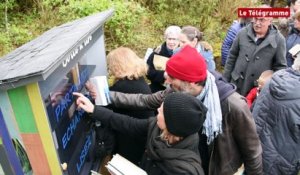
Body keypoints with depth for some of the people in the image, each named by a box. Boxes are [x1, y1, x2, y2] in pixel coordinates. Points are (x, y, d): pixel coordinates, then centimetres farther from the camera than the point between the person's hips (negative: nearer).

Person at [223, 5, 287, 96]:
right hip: (237, 85, 2)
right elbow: (232, 56, 4)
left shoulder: (278, 39, -8)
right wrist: (225, 79, 5)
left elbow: (280, 66, -1)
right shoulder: (243, 33, -3)